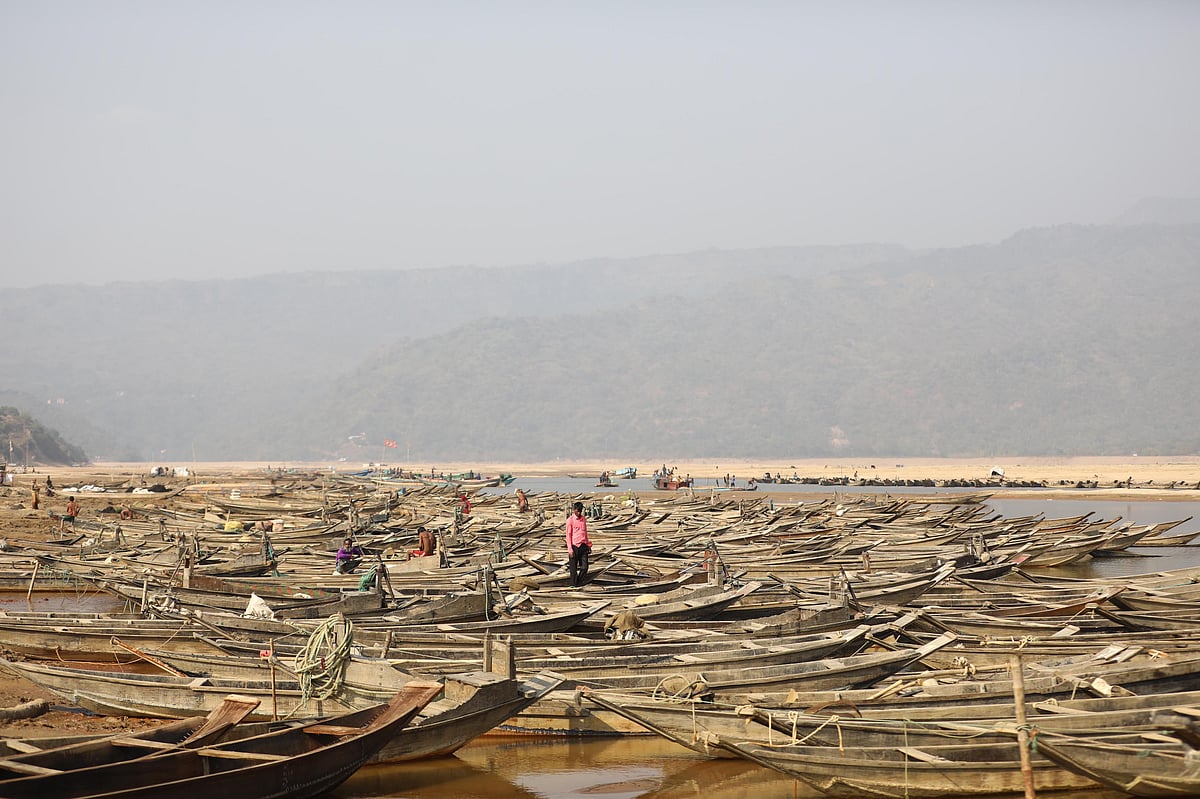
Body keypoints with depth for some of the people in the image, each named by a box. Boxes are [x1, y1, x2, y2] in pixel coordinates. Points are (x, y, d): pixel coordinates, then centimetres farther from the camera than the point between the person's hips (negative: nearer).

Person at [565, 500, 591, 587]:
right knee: (574, 567, 2)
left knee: (584, 566, -1)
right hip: (575, 546, -5)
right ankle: (574, 584, 11)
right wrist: (570, 549, -10)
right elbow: (568, 535, -6)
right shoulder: (570, 520, -5)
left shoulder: (583, 519, 12)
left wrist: (588, 544, 20)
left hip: (583, 545, 5)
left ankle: (580, 582, 14)